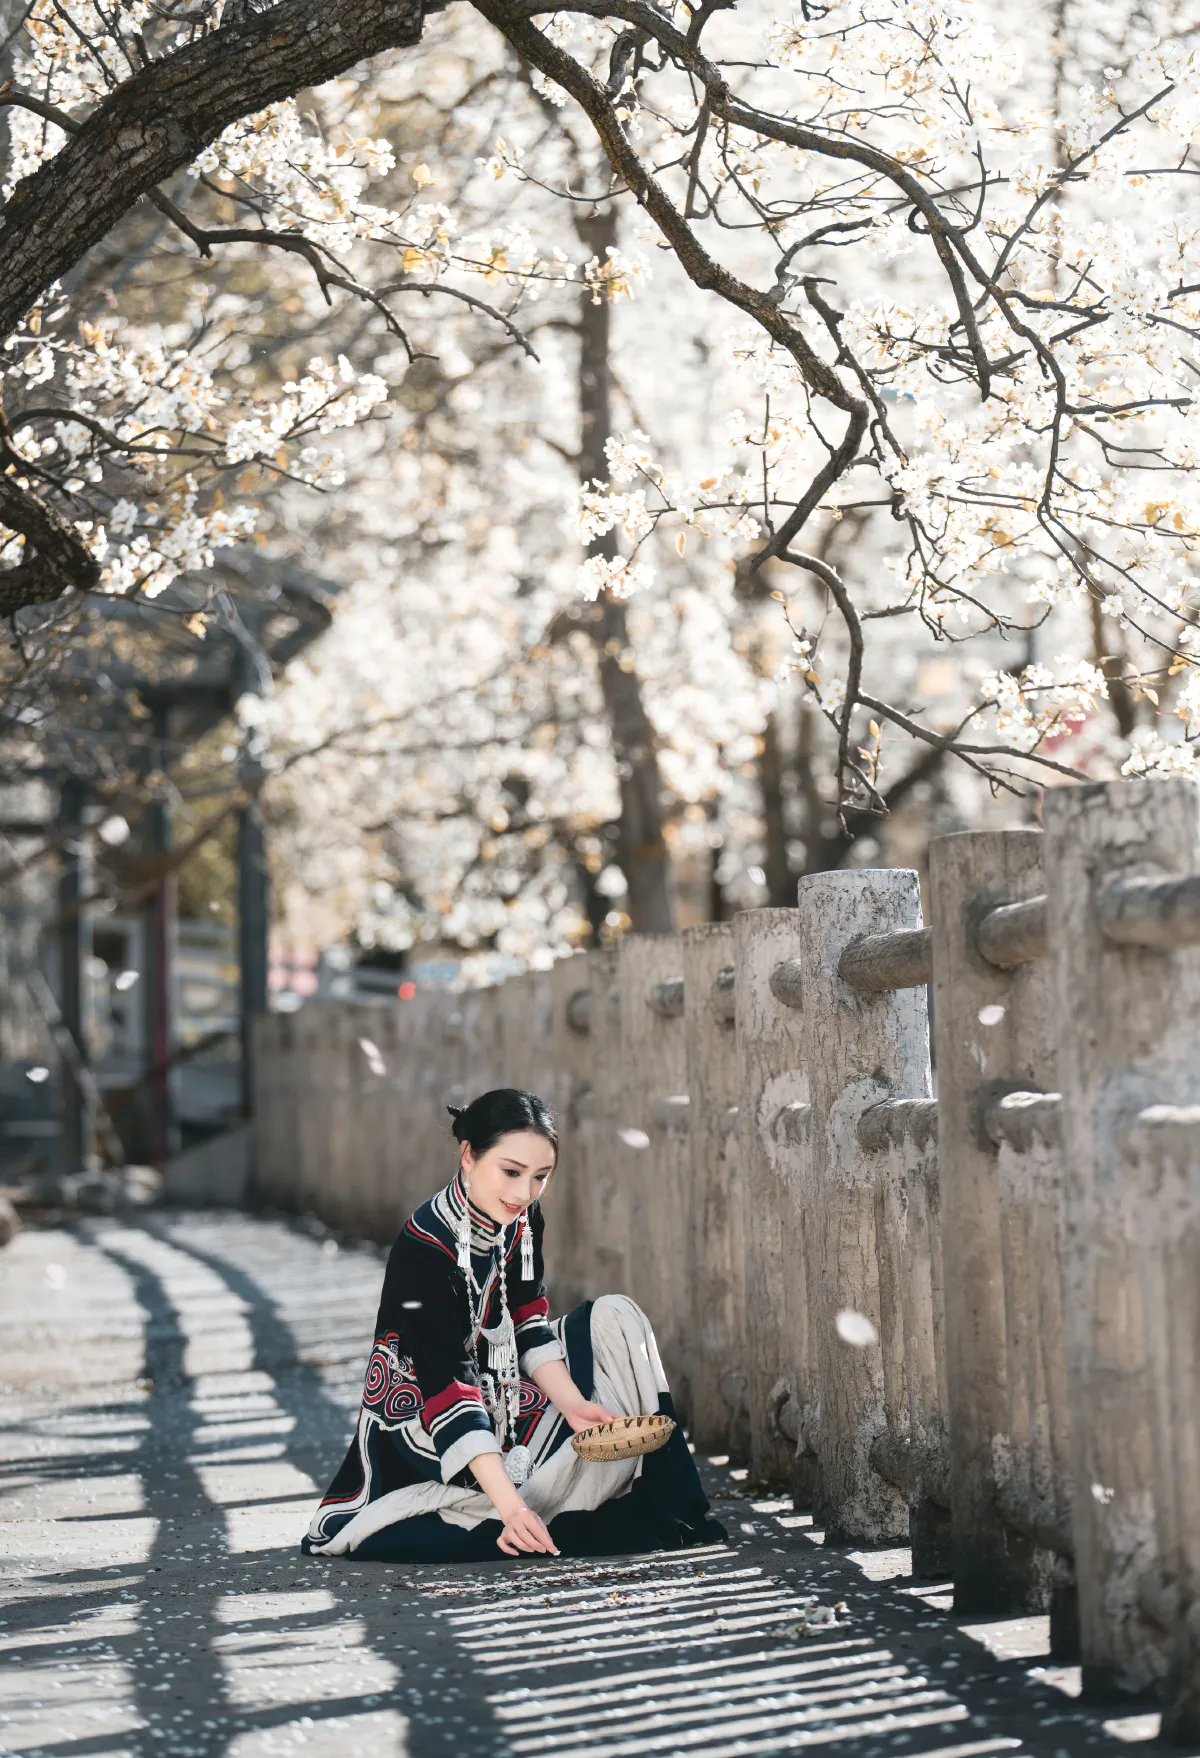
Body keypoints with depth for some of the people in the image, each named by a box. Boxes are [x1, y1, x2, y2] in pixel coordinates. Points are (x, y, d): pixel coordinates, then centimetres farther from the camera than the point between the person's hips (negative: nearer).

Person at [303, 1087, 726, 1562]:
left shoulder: (522, 1220, -5)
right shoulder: (423, 1249, -29)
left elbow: (528, 1325, 0)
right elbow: (445, 1388, -33)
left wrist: (572, 1404, -19)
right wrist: (509, 1505, -41)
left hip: (502, 1388, 8)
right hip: (424, 1422, -8)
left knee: (616, 1319, -8)